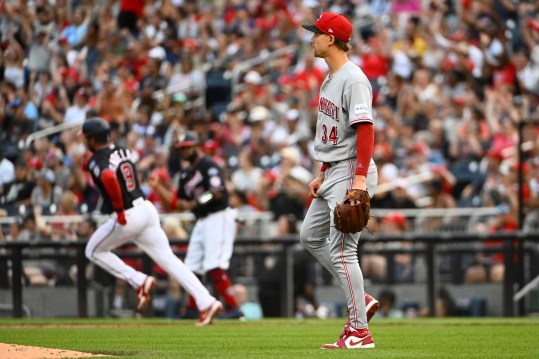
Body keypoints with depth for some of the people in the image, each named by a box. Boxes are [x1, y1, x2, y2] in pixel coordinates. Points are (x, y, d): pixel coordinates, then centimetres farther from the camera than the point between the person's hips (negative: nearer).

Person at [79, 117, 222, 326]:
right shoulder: (123, 151, 12)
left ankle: (139, 281, 5)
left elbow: (108, 178, -33)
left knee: (93, 251, 16)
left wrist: (119, 210, -24)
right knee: (168, 258, 4)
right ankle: (206, 302, -7)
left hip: (127, 217, -7)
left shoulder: (97, 161, -11)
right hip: (147, 209, 7)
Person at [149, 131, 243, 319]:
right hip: (201, 221, 9)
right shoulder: (186, 173, 18)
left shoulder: (209, 166, -9)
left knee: (214, 267, -18)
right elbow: (177, 202, 20)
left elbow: (217, 192, -22)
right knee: (192, 267, 10)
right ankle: (191, 310, 20)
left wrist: (194, 203, -26)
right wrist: (158, 187, 12)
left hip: (218, 218, -9)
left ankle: (232, 307, -19)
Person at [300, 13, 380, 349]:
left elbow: (365, 130, -24)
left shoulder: (353, 80, -17)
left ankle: (360, 331, -7)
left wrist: (360, 179, -30)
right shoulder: (330, 78, 14)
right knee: (311, 236, 18)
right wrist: (321, 174, 21)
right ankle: (361, 299, 19)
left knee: (341, 249, -10)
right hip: (333, 173, 11)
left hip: (351, 171, -11)